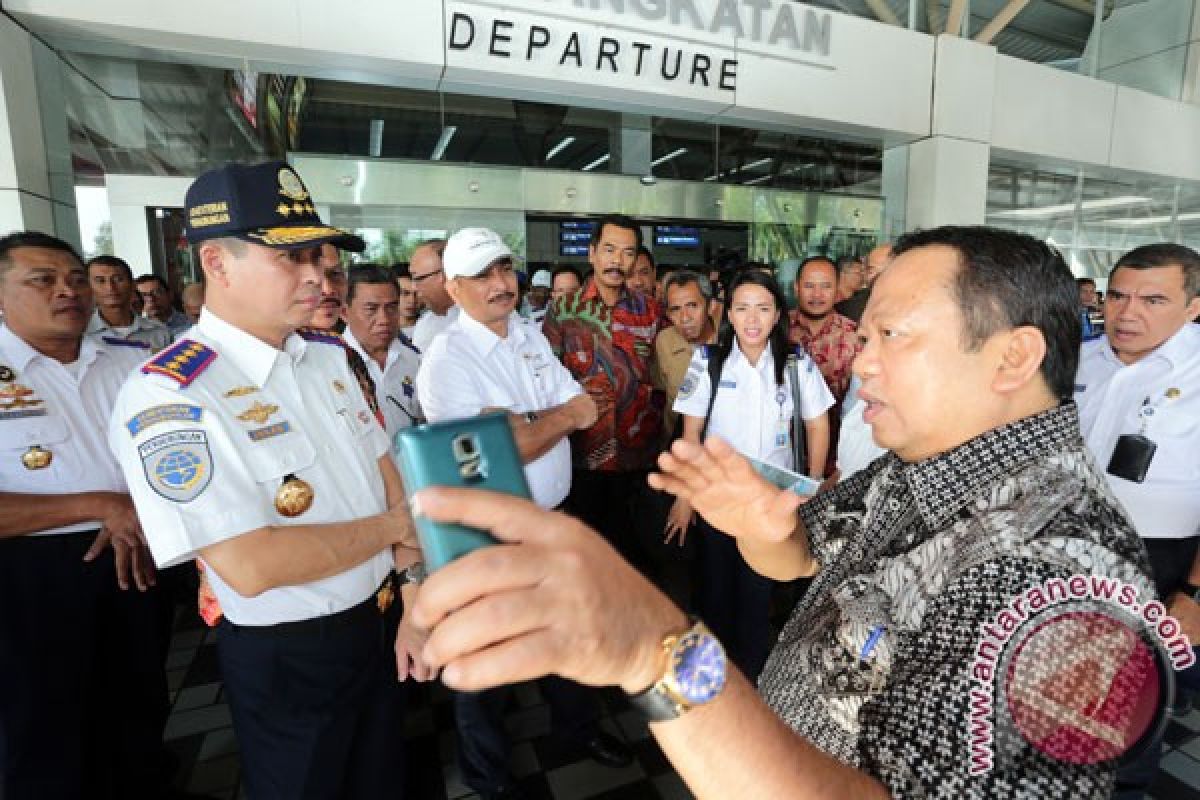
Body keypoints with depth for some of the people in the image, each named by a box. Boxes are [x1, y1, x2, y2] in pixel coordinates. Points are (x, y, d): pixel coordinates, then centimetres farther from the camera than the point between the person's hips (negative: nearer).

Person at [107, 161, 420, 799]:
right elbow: (252, 567, -29)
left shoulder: (327, 354, 0)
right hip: (283, 658, -6)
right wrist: (395, 526, -16)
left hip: (373, 622, 7)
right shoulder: (166, 397, -23)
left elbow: (384, 469, 2)